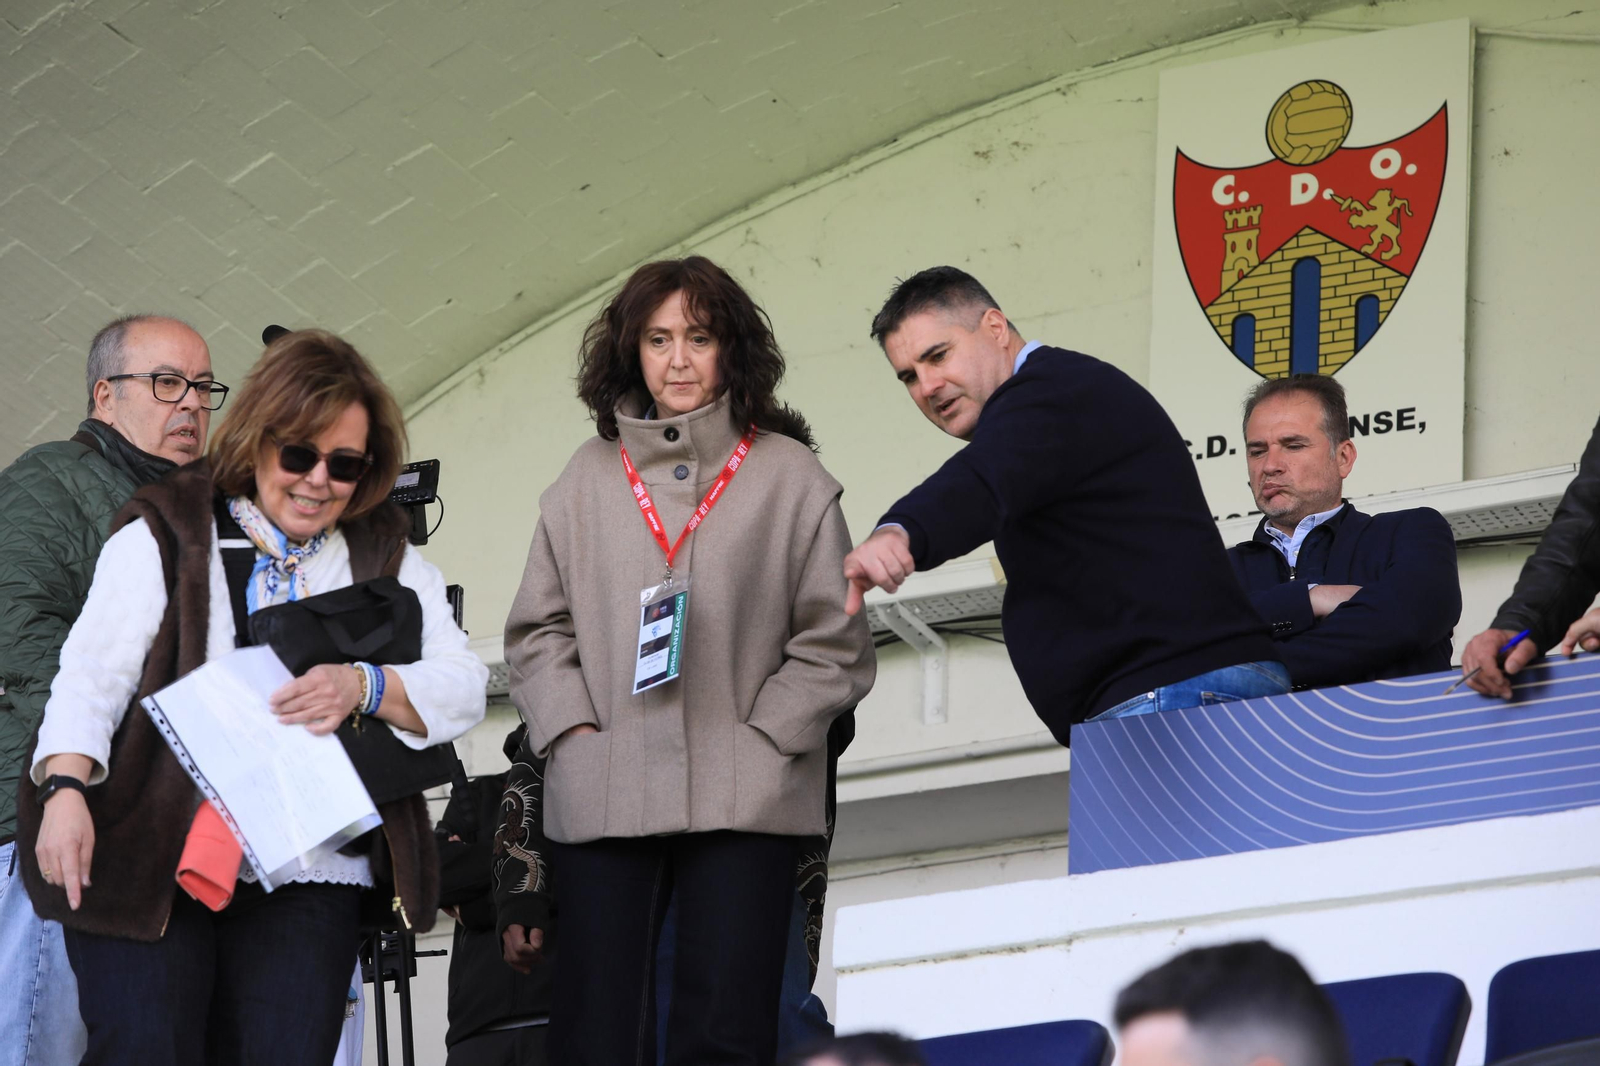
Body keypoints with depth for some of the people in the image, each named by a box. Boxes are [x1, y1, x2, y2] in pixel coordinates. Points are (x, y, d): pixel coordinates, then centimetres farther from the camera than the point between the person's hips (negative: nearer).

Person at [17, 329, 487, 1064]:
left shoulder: (384, 557, 17)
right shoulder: (165, 536, 9)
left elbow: (463, 688, 8)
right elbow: (93, 670, -2)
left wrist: (366, 687, -13)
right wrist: (66, 787, -20)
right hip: (150, 861, -2)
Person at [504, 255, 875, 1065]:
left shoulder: (787, 475, 6)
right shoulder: (589, 479, 15)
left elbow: (835, 643, 4)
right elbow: (538, 632, 15)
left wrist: (760, 738, -7)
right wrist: (573, 728, -1)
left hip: (741, 802, -2)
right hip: (602, 800, 2)